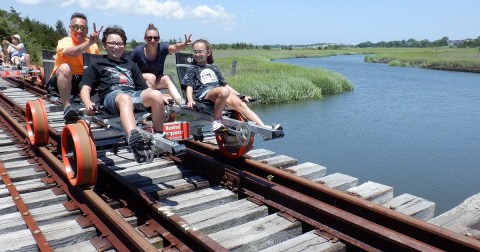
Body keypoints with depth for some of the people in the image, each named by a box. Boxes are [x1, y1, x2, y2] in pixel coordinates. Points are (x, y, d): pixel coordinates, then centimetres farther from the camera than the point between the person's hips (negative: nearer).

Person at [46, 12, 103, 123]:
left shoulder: (93, 46, 2)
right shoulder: (64, 42, -13)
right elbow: (72, 52, -38)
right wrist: (90, 42, -52)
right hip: (60, 82, -3)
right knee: (65, 67, -35)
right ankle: (67, 107, -35)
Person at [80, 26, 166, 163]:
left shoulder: (131, 65, 33)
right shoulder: (97, 66, 24)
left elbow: (144, 88, 27)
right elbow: (85, 88, 11)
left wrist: (160, 98, 7)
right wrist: (88, 103, -13)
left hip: (135, 94, 3)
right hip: (111, 95, -3)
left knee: (156, 95, -31)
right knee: (125, 98, -42)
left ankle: (158, 137, -24)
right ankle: (134, 139, -69)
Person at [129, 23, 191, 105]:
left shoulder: (162, 48, -17)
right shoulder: (138, 51, -18)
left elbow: (175, 47, -38)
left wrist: (184, 45, -57)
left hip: (157, 80, 2)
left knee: (167, 78, -27)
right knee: (151, 77, -32)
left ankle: (180, 102, -38)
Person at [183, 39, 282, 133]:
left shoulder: (214, 67, 30)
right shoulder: (192, 69, 18)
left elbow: (225, 85, 28)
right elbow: (189, 86, 6)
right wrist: (190, 100, -15)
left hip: (218, 92, 4)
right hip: (204, 94, -4)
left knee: (240, 104, -22)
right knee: (224, 91, -38)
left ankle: (264, 127, -31)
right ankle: (216, 120, -27)